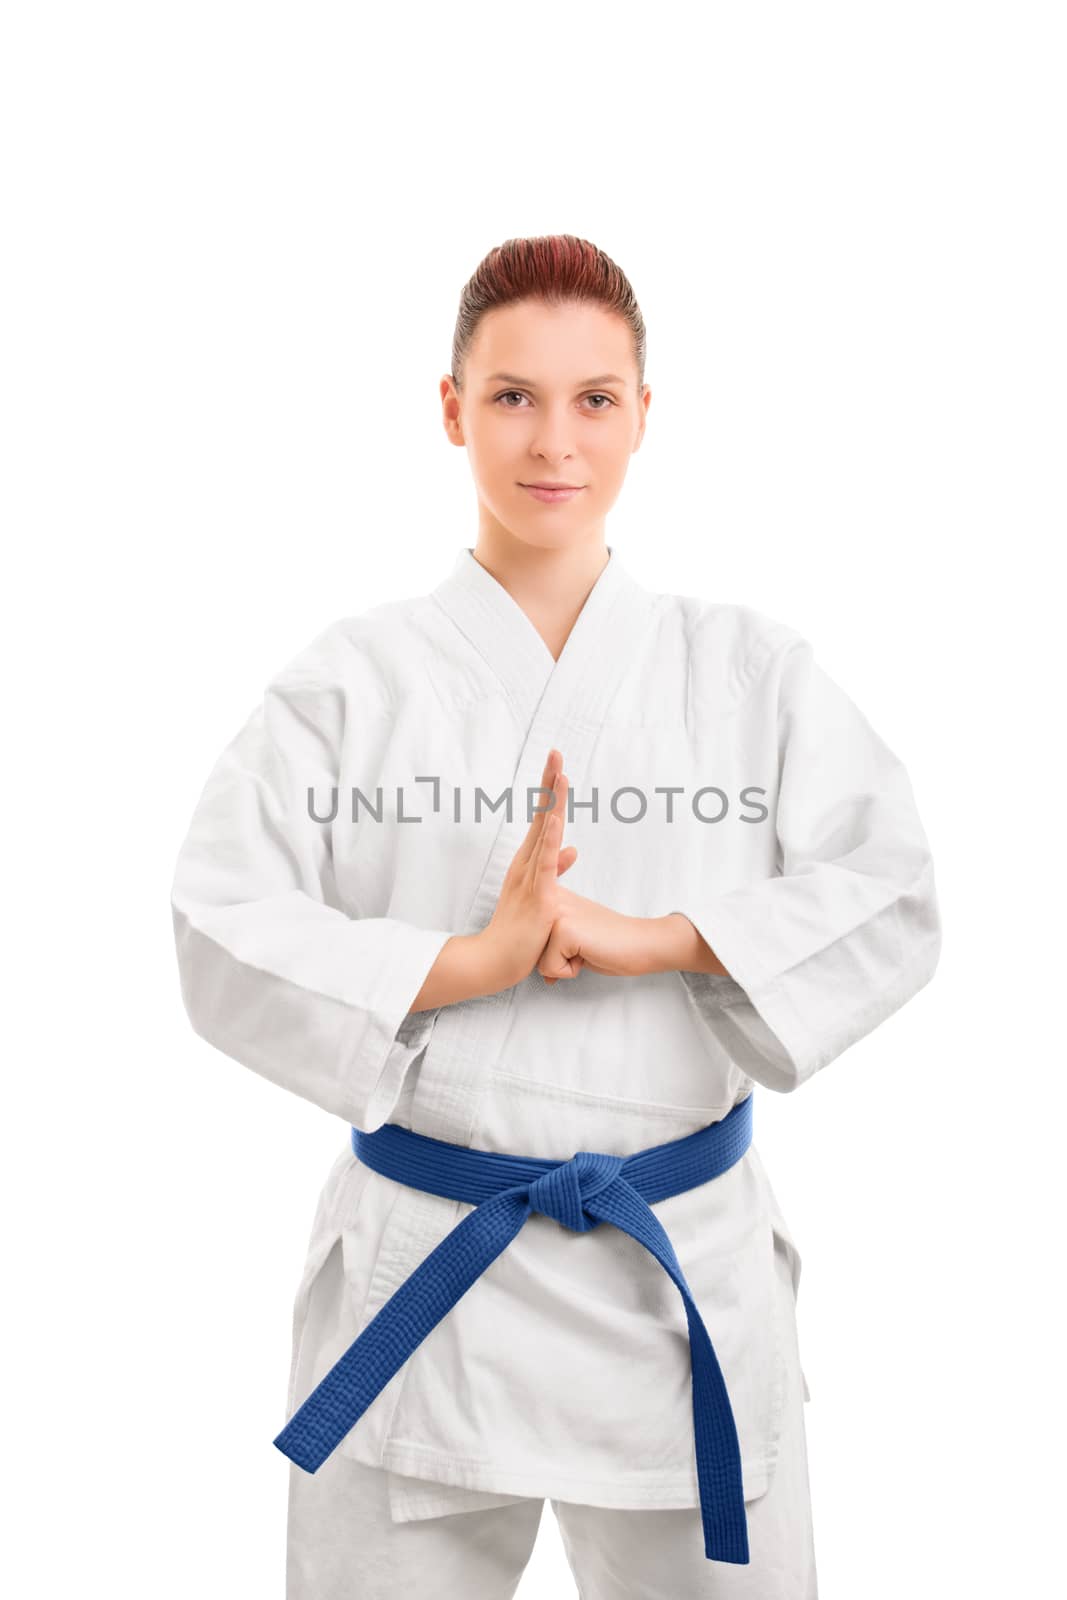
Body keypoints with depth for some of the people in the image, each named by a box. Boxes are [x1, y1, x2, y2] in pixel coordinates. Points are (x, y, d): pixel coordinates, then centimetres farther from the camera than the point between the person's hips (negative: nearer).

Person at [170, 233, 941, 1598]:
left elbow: (890, 906, -4)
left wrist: (657, 939, -18)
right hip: (418, 1274, 0)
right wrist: (474, 960, -21)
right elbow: (226, 944, -8)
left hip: (687, 1270, 1)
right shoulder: (352, 680, -3)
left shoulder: (750, 670, 1)